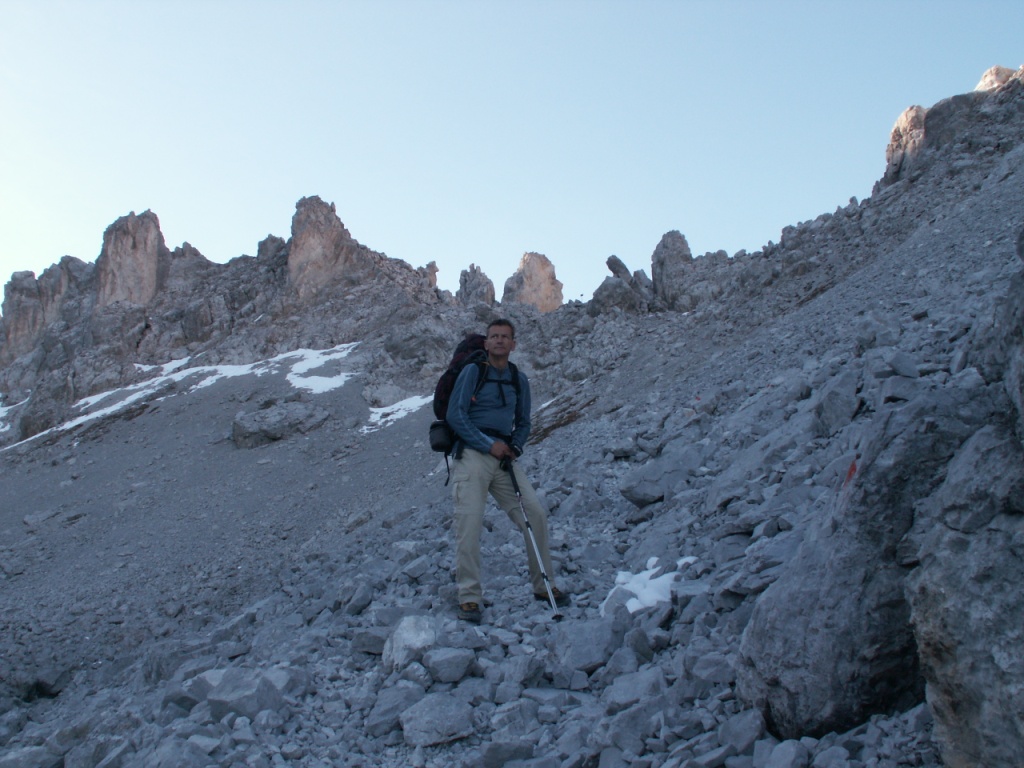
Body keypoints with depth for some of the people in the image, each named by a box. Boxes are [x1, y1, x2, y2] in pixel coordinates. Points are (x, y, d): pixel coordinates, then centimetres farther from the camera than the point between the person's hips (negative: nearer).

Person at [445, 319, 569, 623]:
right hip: (472, 453, -5)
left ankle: (542, 585, 13)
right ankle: (469, 597, -5)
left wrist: (515, 447, 2)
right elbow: (455, 416, -7)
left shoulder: (520, 380, 16)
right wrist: (489, 445, -13)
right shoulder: (472, 372, 0)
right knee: (469, 522, -12)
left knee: (536, 514, -3)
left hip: (504, 458, 5)